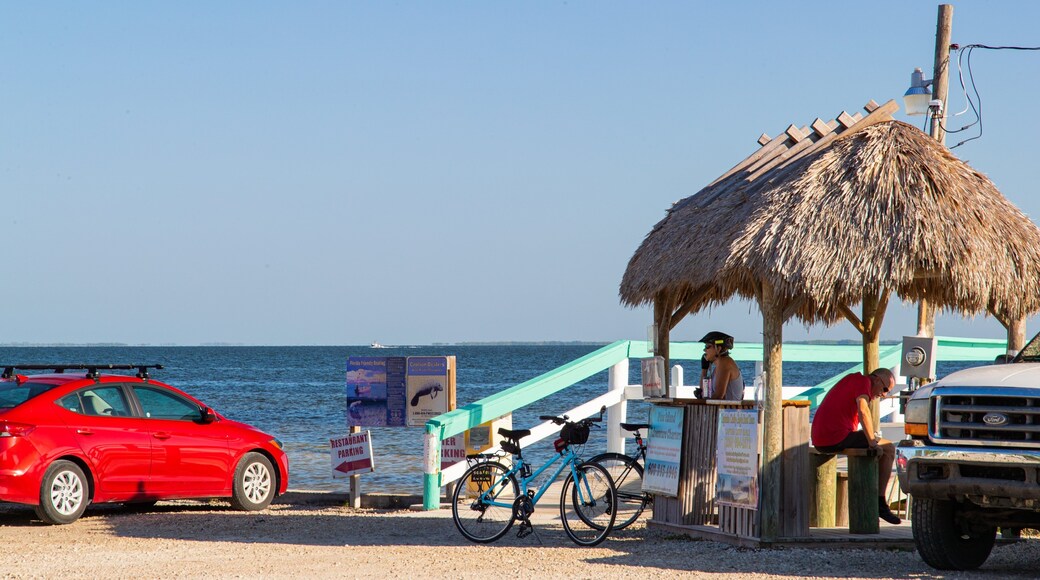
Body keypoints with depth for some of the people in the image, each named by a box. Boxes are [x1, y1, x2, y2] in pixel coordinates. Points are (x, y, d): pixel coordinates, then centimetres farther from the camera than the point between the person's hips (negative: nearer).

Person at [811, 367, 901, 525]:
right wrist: (872, 441, -18)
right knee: (888, 448, -1)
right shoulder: (863, 381, -4)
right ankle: (880, 503, -5)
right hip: (837, 437, -10)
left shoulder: (852, 379, 26)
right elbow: (863, 410, -20)